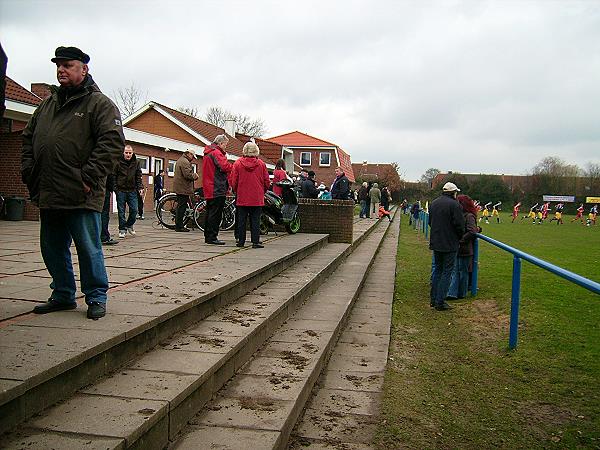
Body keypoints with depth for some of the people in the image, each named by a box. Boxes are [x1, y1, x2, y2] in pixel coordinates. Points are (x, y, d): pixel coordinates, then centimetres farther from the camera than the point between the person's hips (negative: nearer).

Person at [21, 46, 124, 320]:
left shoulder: (99, 103, -2)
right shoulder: (48, 104, 19)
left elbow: (112, 141, -14)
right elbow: (28, 138, 25)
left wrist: (89, 176, -18)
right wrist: (28, 171, 11)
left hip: (81, 195, -7)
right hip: (48, 194, 8)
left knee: (88, 248, -2)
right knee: (52, 248, 14)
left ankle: (96, 298, 11)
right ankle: (63, 295, 27)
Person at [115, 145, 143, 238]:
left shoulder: (136, 163, 7)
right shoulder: (118, 162, -3)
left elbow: (139, 176, 12)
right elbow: (114, 176, -1)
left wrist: (139, 187, 3)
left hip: (132, 191, 3)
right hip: (121, 191, -2)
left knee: (134, 210, 0)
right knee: (121, 211, 2)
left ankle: (129, 225, 23)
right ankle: (122, 229, 11)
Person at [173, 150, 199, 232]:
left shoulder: (180, 160, 21)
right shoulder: (185, 162, -14)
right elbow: (187, 175, -24)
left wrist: (194, 175, 11)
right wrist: (195, 175, -5)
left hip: (179, 187, 11)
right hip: (183, 188, -11)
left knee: (180, 206, 14)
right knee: (182, 206, -8)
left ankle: (178, 225, 19)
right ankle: (179, 226, -6)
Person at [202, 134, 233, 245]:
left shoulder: (207, 153, 21)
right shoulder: (216, 153, -11)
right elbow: (225, 166, -22)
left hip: (209, 189, 11)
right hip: (217, 189, -11)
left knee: (210, 213, 14)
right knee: (216, 214, -8)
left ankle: (208, 237, 20)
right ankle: (212, 237, -7)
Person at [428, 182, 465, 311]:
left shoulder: (434, 203, 9)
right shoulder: (454, 205, -15)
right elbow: (459, 225, -16)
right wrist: (460, 237, 2)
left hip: (435, 242, 7)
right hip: (449, 244, -7)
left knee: (437, 270, 18)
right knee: (447, 272, 0)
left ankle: (434, 299, 22)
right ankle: (440, 302, 1)